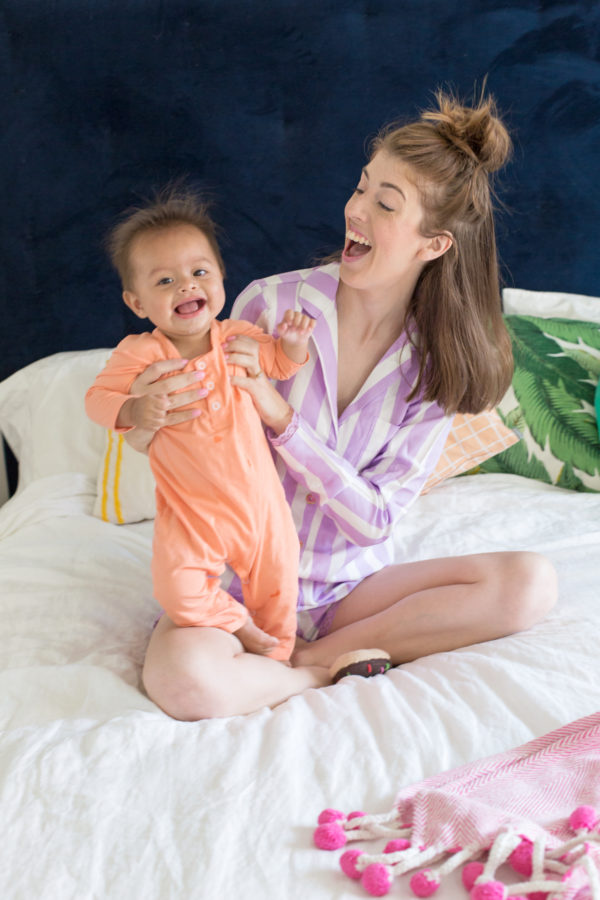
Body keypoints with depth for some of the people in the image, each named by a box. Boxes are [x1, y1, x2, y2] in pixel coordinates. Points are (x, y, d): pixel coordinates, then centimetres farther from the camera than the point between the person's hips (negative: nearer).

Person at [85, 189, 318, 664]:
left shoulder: (239, 337, -4)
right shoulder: (140, 354, -15)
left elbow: (282, 363, 13)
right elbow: (98, 397, -10)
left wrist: (294, 340, -10)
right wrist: (132, 410, -31)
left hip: (259, 496, 3)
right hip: (191, 512, -2)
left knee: (277, 584, 13)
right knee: (179, 590, -14)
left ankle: (279, 654, 40)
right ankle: (238, 625, 16)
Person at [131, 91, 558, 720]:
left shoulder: (436, 361, -6)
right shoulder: (271, 303, -11)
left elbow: (373, 519, -13)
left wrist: (281, 417, -26)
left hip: (353, 584, 3)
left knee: (531, 583, -20)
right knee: (182, 677, -36)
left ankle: (310, 658, -13)